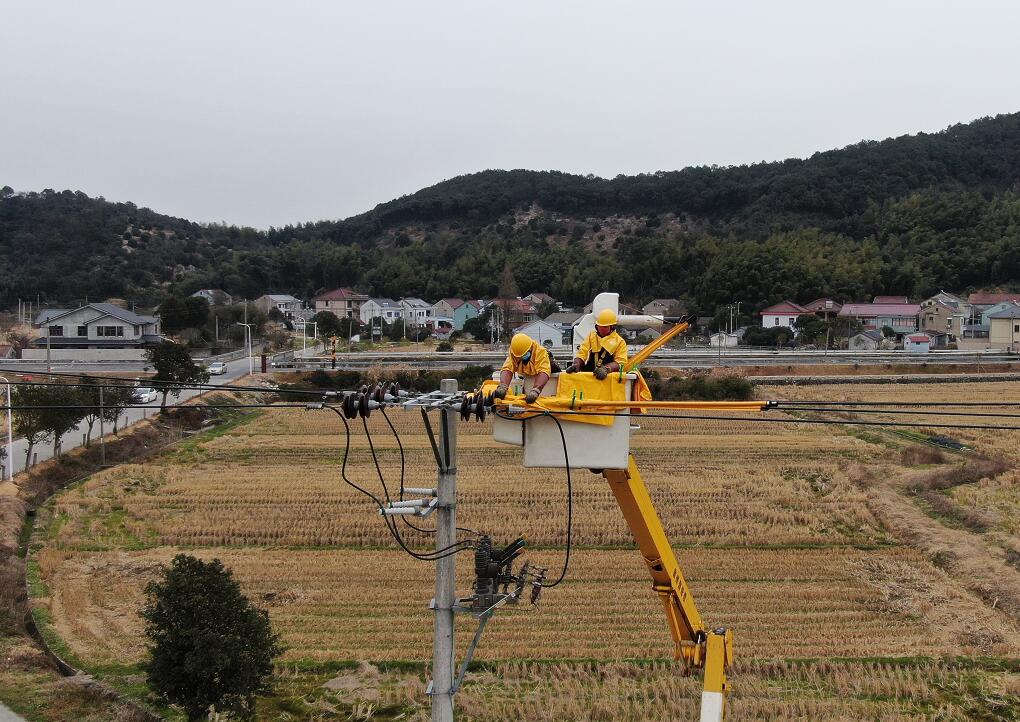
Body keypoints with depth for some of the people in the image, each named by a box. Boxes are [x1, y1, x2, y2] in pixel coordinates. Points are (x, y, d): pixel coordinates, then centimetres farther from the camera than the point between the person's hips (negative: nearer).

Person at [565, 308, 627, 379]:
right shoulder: (591, 336, 20)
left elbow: (620, 362, -5)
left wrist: (606, 369, -24)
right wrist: (576, 364, -8)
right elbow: (582, 353, 13)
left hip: (609, 376, -2)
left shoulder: (620, 341, 7)